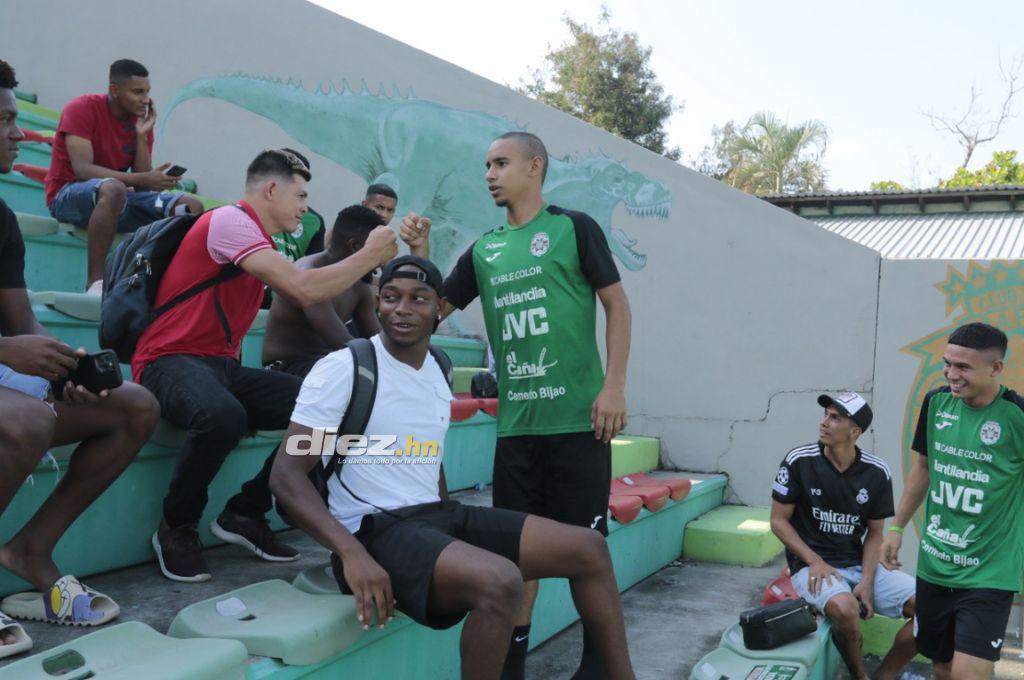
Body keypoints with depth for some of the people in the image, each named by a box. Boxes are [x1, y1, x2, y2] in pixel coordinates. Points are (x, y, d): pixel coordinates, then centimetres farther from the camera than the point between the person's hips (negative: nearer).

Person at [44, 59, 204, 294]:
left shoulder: (142, 121, 5)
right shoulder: (82, 109, -11)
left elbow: (144, 185, -2)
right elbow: (82, 170, -24)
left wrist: (142, 135, -11)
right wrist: (142, 179, -32)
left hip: (115, 199, 6)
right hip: (67, 195, -6)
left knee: (192, 206, -12)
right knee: (113, 188, -42)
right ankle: (95, 281, -39)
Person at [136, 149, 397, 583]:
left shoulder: (254, 238, 18)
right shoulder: (229, 221, -13)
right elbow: (304, 290, -23)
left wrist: (362, 259, 12)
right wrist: (370, 255, -11)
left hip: (222, 366, 9)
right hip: (171, 362, -9)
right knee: (223, 415, -41)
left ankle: (245, 514, 4)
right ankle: (176, 528, -12)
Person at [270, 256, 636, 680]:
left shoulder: (437, 372, 12)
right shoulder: (343, 369, -10)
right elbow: (286, 475, -15)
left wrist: (456, 531, 11)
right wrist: (352, 553, -27)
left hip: (440, 515, 7)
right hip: (376, 529, -7)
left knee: (589, 549, 0)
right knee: (500, 581, -34)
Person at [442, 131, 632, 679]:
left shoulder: (573, 228, 2)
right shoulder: (483, 251, 14)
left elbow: (617, 306, -1)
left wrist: (614, 386, -10)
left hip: (577, 416, -4)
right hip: (515, 422, 4)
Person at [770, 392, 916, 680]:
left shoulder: (876, 471, -1)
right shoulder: (799, 461, -9)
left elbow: (874, 533, 6)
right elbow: (778, 521, -4)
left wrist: (867, 581, -9)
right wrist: (815, 562, -15)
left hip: (859, 564, 4)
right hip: (811, 565, -4)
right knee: (844, 607, -36)